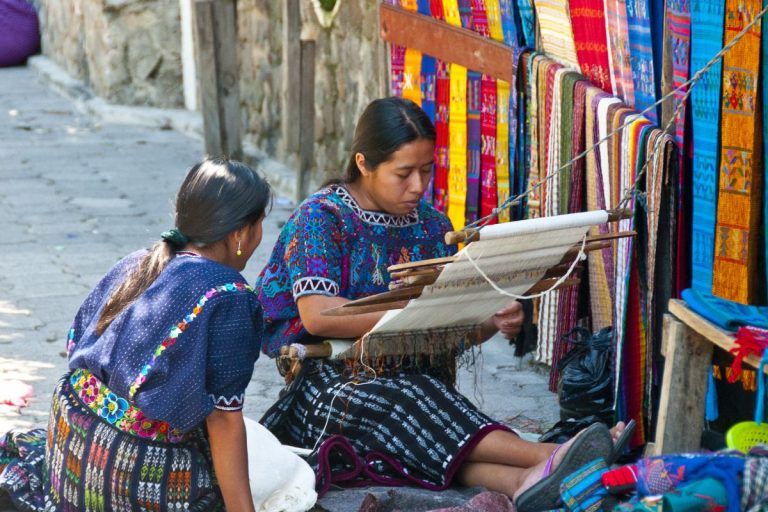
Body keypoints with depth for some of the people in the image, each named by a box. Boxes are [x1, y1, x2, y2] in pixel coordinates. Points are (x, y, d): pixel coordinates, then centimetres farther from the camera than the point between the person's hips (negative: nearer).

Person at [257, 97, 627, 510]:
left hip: (415, 374, 4)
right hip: (331, 379, -4)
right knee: (403, 402, -36)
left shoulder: (431, 225, 13)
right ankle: (546, 458, -49)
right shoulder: (321, 218, -3)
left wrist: (493, 323, -13)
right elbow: (317, 316, -18)